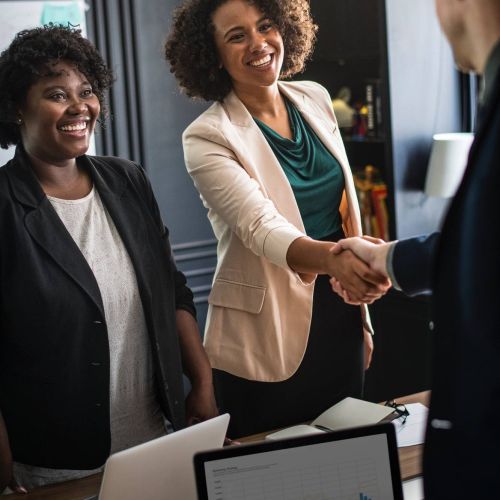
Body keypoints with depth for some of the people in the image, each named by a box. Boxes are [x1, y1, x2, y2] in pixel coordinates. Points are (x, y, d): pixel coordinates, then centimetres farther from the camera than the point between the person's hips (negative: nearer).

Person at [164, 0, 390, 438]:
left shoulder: (315, 99, 4)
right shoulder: (207, 138, -14)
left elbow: (345, 208, 10)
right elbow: (261, 228, -26)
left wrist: (361, 311, 13)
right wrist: (333, 258, -46)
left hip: (339, 319, 6)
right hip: (268, 340, -5)